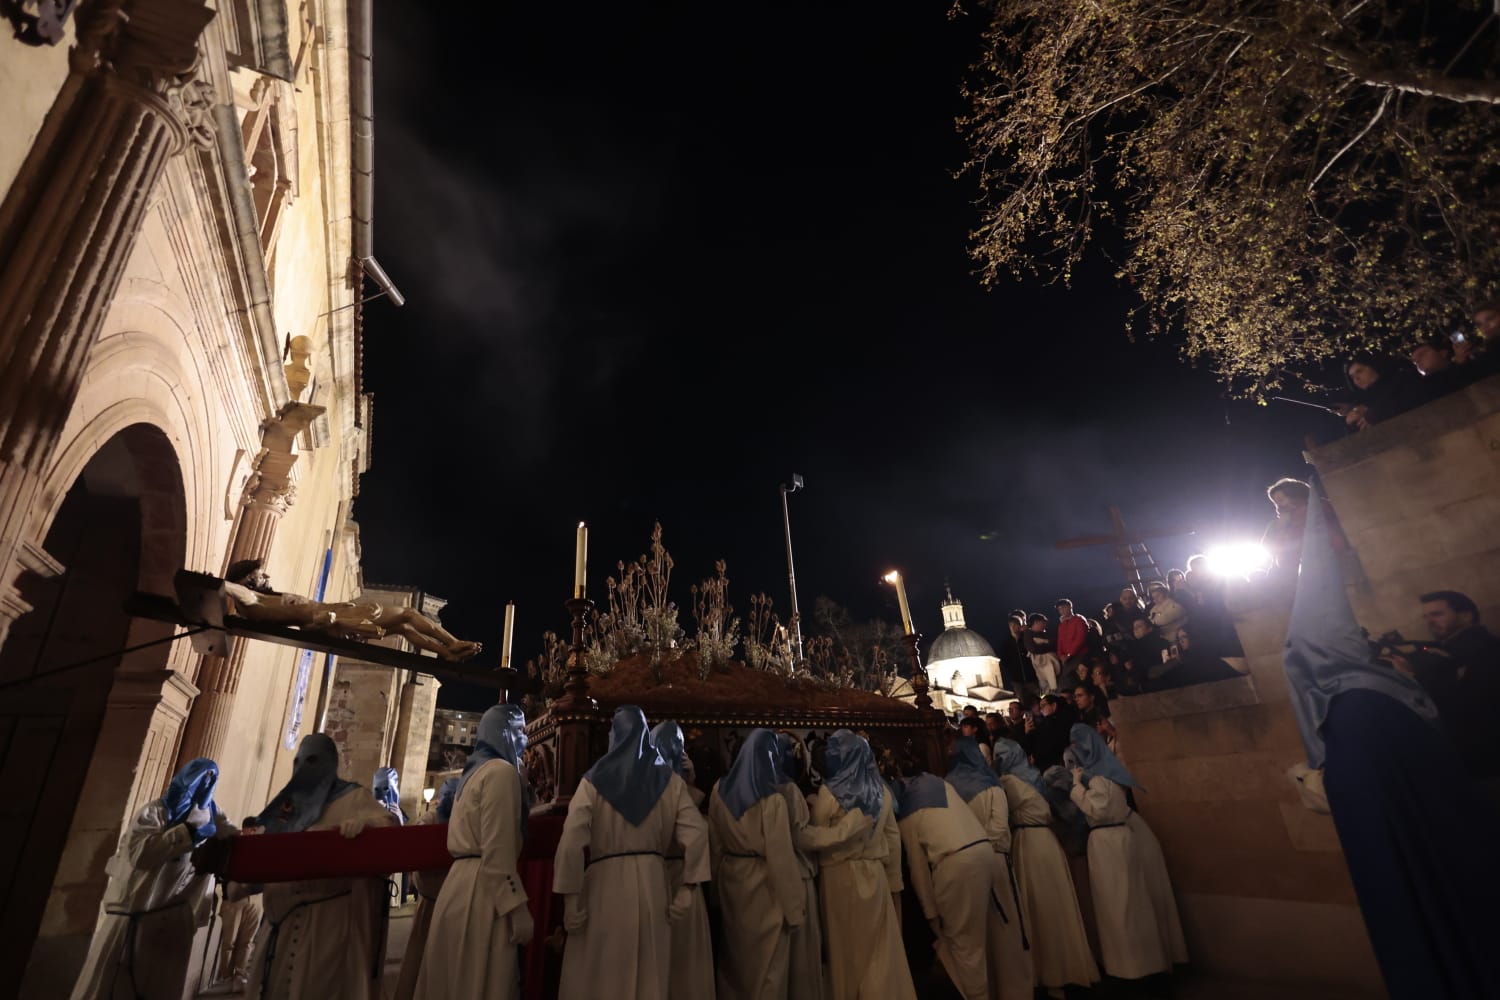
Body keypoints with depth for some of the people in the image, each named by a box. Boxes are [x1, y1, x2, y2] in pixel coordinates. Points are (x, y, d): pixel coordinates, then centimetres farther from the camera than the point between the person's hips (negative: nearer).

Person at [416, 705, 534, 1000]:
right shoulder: (502, 770, -13)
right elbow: (498, 850, -19)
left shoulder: (475, 771, 17)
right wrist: (517, 908, -17)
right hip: (481, 891, -10)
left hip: (461, 882, 10)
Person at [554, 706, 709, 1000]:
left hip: (604, 884, -2)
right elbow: (696, 834, -5)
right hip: (653, 884, 2)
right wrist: (687, 890, -1)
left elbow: (571, 841, -12)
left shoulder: (594, 780, -2)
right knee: (650, 974, 14)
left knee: (599, 975, 11)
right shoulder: (669, 780, 4)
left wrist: (570, 898, -6)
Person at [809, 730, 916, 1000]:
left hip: (840, 876, -3)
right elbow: (893, 837, 5)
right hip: (875, 874, 3)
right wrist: (894, 880, 14)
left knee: (847, 945, 13)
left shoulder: (828, 792, -15)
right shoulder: (881, 791, -2)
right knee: (880, 946, 14)